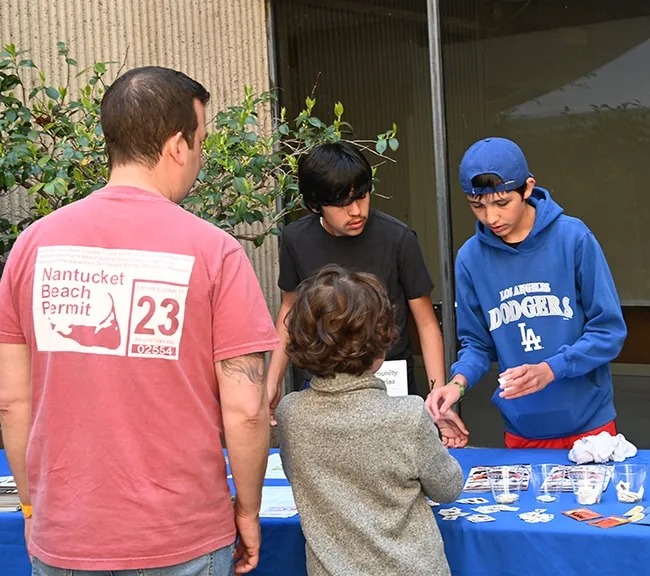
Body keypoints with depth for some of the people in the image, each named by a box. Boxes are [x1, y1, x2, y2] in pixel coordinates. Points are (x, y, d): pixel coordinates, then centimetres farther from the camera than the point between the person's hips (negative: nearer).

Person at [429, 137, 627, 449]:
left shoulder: (572, 238, -12)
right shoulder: (470, 258, -4)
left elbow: (609, 330, -9)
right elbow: (477, 343, 6)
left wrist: (550, 370, -21)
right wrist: (459, 381, -14)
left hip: (587, 422, -2)